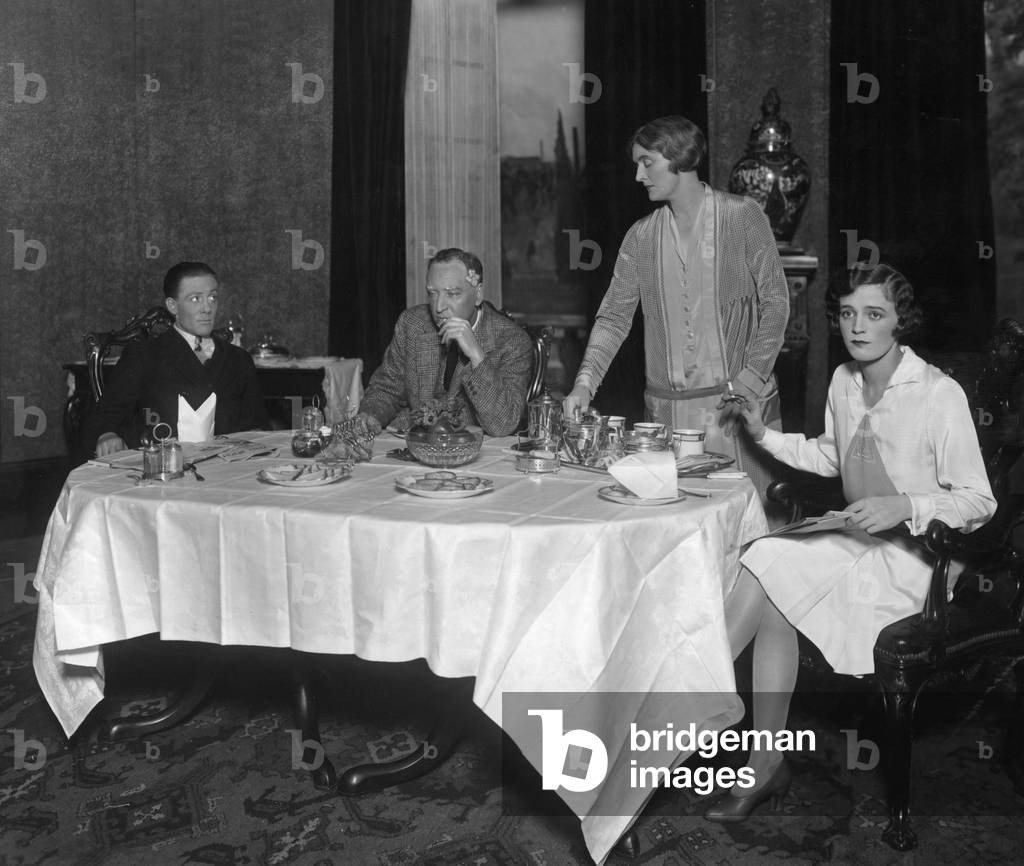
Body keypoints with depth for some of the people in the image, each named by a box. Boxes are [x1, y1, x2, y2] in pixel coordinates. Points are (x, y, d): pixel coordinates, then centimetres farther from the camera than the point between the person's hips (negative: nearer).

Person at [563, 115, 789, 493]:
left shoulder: (742, 216, -2)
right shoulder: (641, 235, 8)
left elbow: (775, 302, -2)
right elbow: (615, 316, 6)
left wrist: (751, 379, -12)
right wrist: (584, 383, -8)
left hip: (734, 404, -3)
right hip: (665, 408, 3)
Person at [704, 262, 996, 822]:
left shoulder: (940, 395, -14)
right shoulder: (844, 381, 6)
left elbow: (979, 502, -11)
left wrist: (903, 506, -26)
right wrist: (765, 435, 10)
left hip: (913, 556, -6)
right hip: (856, 543, 6)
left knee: (768, 571, -24)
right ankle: (765, 768, -12)